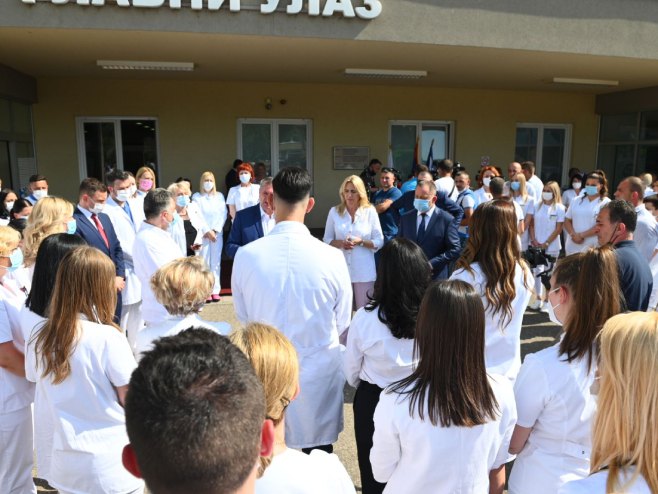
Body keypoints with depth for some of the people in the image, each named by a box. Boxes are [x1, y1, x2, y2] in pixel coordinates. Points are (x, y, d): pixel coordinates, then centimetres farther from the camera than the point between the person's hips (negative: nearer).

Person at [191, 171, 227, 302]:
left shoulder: (220, 196, 12)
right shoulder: (197, 197, 7)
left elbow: (223, 214, 4)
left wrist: (215, 230, -7)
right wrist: (206, 231, -9)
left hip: (217, 233, 2)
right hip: (202, 234, -1)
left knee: (216, 262, 0)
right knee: (204, 263, -3)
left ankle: (215, 290, 2)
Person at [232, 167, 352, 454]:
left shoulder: (246, 255, -15)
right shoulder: (332, 257, -17)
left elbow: (243, 317, 0)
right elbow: (342, 323, -3)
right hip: (319, 372, -1)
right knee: (318, 450, 17)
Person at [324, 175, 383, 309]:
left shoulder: (370, 211, -1)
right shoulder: (334, 211, 2)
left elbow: (379, 242, 1)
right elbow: (327, 240, 7)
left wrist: (360, 241, -16)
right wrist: (340, 243, -13)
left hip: (364, 271, -1)